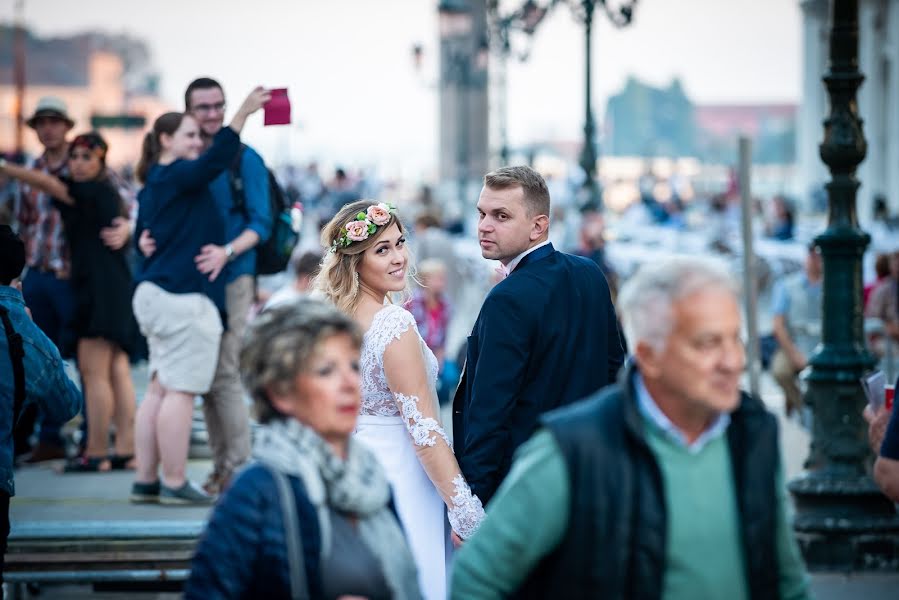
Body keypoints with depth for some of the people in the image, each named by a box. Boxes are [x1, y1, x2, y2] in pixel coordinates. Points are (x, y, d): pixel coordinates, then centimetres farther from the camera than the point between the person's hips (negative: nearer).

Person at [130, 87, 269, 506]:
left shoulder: (153, 185, 19)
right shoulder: (176, 176, -11)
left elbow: (144, 235, 28)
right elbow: (215, 160, -27)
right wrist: (243, 114, -30)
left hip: (156, 293, 10)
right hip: (184, 297, -10)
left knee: (160, 389, 11)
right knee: (181, 390, -7)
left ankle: (145, 480, 12)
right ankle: (174, 483, -6)